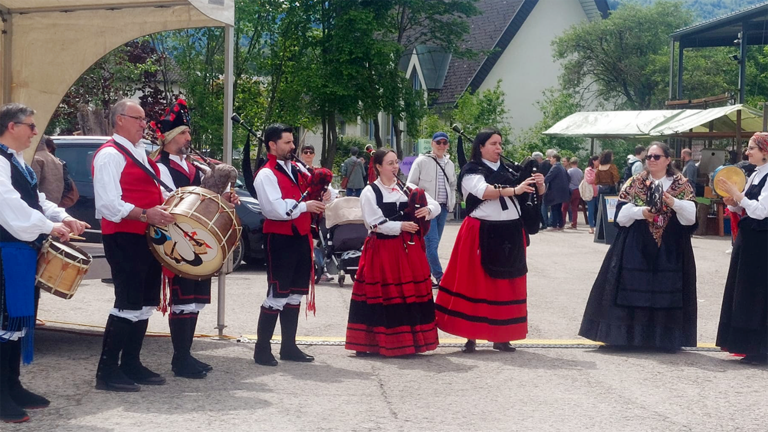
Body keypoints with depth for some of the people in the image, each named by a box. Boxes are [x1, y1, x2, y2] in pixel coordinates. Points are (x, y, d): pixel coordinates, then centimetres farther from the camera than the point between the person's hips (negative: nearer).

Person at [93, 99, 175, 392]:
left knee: (146, 303, 13)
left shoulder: (141, 154, 18)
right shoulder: (109, 155, -11)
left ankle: (132, 364, 22)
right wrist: (145, 214, -31)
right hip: (124, 239, -10)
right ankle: (107, 371, -3)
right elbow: (109, 203, -22)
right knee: (128, 304, -9)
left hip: (148, 237, 10)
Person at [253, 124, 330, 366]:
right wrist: (305, 206, -16)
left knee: (295, 294, 14)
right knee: (277, 295, -5)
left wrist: (325, 194, 1)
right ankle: (262, 349, 5)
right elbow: (275, 209, -22)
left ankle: (289, 346, 24)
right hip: (281, 240, -8)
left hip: (301, 238, 8)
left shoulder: (297, 170, 12)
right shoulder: (266, 175, -11)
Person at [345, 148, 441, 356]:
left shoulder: (409, 188, 10)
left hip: (409, 248, 4)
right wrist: (400, 226, -20)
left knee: (412, 293, 5)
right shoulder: (369, 192, -1)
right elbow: (375, 223, -11)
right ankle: (373, 342, 6)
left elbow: (436, 205, 9)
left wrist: (428, 209, -14)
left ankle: (410, 340, 15)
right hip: (382, 249, -4)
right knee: (383, 296, -3)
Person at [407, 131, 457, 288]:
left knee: (433, 244, 9)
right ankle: (439, 277, -12)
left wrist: (451, 203, 11)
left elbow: (453, 186, 23)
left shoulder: (449, 164, 12)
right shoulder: (422, 161, -4)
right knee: (432, 243, -13)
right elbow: (411, 185, -3)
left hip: (443, 208, 6)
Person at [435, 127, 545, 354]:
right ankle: (471, 336, 6)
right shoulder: (471, 171, -4)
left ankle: (501, 336, 16)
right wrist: (514, 190, -32)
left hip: (510, 234, 5)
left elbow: (528, 195, 10)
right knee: (476, 283, -1)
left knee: (505, 285, 8)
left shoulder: (508, 170, 11)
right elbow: (484, 191, -22)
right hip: (482, 235, -5)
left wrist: (539, 185, -12)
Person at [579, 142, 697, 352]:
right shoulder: (635, 183, 7)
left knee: (667, 291, -1)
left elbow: (692, 214, -6)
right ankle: (630, 335, 4)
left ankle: (665, 338, 6)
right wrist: (641, 212, -18)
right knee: (633, 288, -2)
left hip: (670, 250, 0)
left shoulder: (681, 185, 5)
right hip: (636, 248, 0)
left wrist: (674, 203, -23)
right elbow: (621, 212, -1)